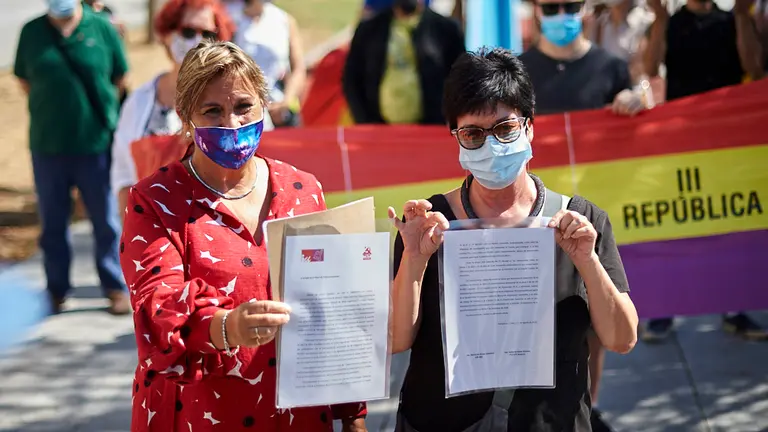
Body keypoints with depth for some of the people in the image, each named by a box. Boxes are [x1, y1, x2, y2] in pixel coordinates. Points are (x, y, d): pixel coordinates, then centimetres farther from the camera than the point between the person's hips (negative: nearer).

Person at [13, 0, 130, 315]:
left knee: (106, 221, 6)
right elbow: (24, 79, 9)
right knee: (53, 223, 11)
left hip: (96, 144, -2)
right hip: (48, 145, 2)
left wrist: (103, 109, 1)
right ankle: (57, 292, 23)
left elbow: (120, 79, 5)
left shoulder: (101, 28, -3)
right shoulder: (32, 32, 1)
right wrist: (52, 107, 1)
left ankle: (116, 288, 18)